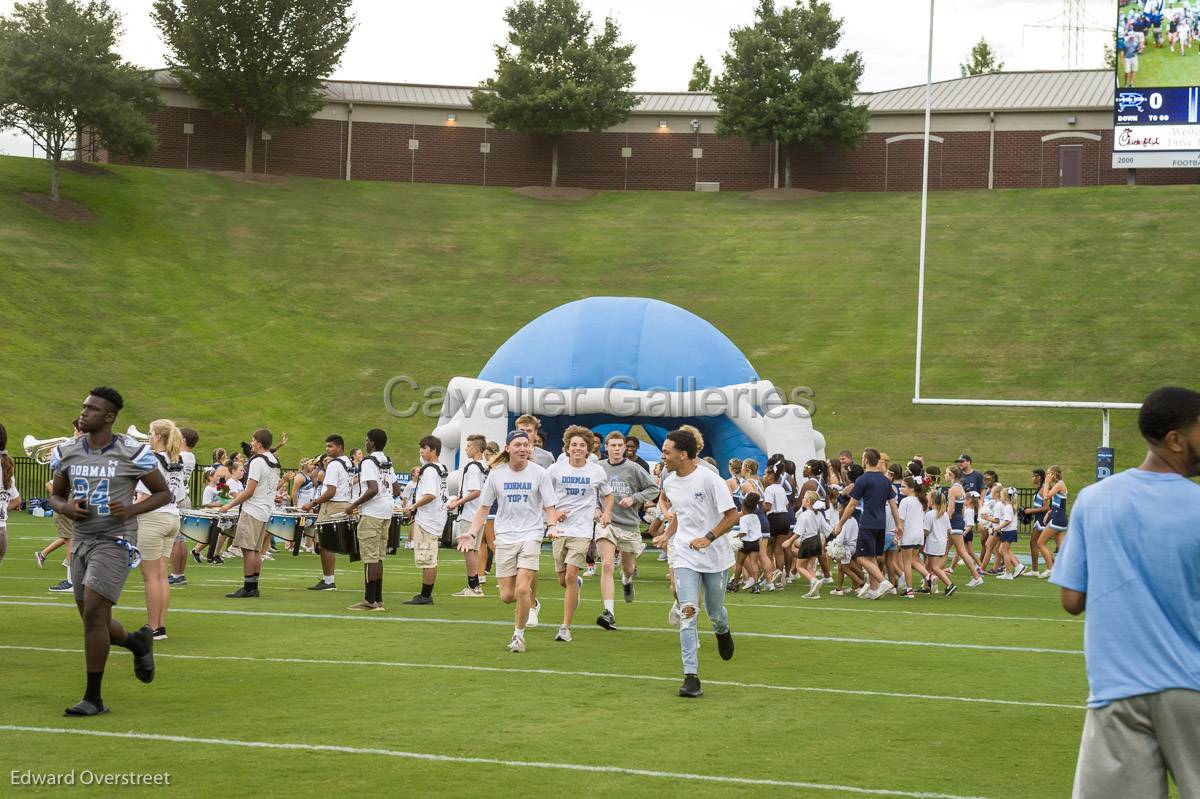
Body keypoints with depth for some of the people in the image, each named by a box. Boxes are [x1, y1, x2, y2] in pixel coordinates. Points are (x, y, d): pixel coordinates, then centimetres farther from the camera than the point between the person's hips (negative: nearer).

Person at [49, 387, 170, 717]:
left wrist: (132, 510, -16)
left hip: (115, 541, -6)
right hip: (81, 541, 6)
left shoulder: (132, 453, -8)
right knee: (94, 623, 10)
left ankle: (93, 698, -6)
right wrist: (67, 508, -7)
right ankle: (138, 643, 43)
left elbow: (163, 493, 2)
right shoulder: (66, 453, 6)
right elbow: (56, 496, 17)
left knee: (93, 614, -16)